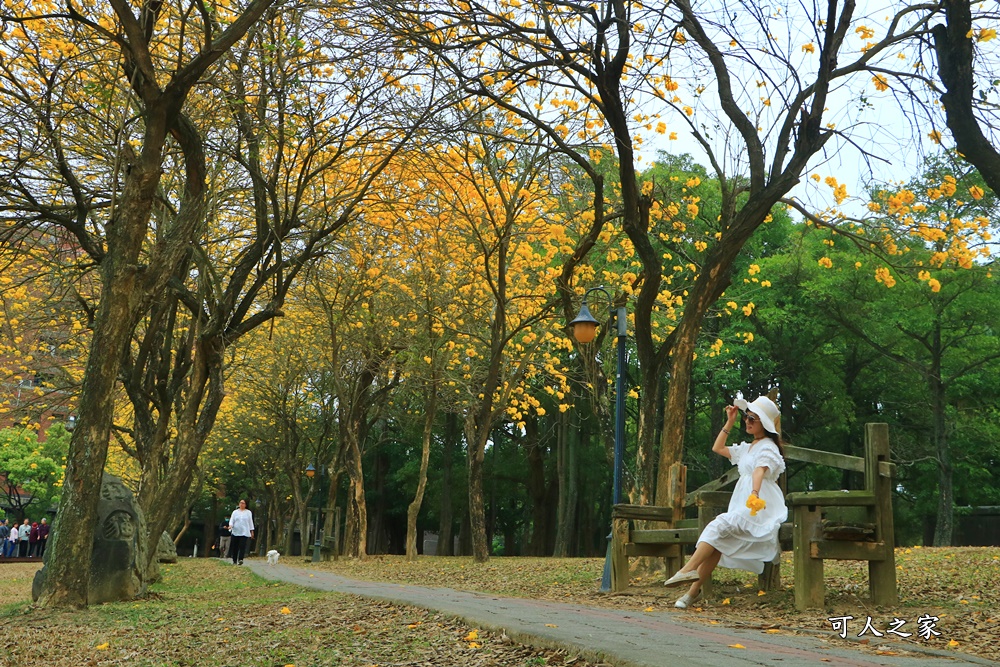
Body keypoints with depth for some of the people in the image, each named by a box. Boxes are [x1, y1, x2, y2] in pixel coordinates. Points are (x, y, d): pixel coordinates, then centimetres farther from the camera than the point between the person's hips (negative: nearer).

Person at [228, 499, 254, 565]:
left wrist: (252, 531, 10)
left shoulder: (248, 512, 11)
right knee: (235, 547, 3)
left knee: (242, 546, -16)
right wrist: (230, 525, -15)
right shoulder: (235, 512, 12)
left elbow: (250, 522, 13)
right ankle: (234, 561, 14)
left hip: (244, 532, -2)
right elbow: (232, 520, 6)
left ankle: (240, 560, -25)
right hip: (235, 532, 2)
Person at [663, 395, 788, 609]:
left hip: (759, 509, -7)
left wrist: (754, 495, -41)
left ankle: (689, 569, -37)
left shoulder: (768, 447, -3)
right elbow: (718, 448, 34)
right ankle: (694, 590, -21)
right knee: (716, 542, -14)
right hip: (741, 508, 7)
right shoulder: (747, 448, 25)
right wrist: (729, 422, 26)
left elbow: (760, 471, -23)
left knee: (718, 526, -29)